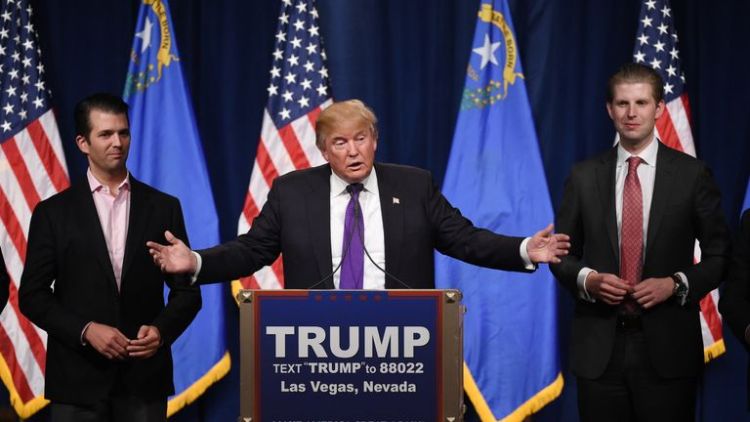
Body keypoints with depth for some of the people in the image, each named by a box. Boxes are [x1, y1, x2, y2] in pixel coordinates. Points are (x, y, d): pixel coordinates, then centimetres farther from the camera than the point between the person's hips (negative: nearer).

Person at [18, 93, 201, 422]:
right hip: (78, 381, -1)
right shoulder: (53, 212, 3)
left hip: (145, 379, 1)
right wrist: (86, 330, -12)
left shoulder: (164, 208, 7)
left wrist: (161, 329, -11)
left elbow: (187, 290, 8)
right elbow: (32, 295, 1)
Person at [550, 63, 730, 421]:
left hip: (667, 348, -1)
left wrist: (677, 284, -11)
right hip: (599, 350, 1)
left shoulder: (692, 174, 1)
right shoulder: (584, 176, 6)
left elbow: (719, 255, 5)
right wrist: (587, 279, -9)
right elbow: (562, 253, 11)